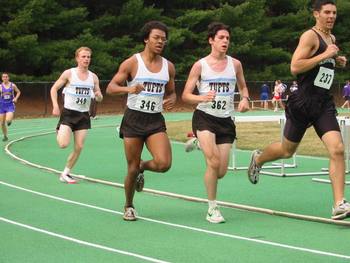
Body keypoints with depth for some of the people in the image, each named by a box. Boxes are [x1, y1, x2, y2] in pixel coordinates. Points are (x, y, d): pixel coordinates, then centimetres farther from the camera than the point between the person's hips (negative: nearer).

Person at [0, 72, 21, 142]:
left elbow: (18, 92, 11)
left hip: (10, 105, -2)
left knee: (8, 120, -22)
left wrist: (16, 98, -4)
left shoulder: (13, 85, -3)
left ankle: (9, 120, 18)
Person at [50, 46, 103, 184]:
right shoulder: (69, 73, -6)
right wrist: (55, 106, -12)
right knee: (63, 144, -17)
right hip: (68, 113, -4)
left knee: (79, 147, 0)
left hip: (83, 115, 4)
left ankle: (65, 173, 15)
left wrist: (98, 95, -12)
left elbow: (99, 98, 12)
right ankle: (59, 132, 19)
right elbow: (54, 89, 0)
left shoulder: (93, 77, 5)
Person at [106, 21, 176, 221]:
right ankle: (129, 206, 26)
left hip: (156, 121, 3)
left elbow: (171, 92, 20)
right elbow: (110, 88, -7)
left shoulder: (168, 66, 7)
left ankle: (143, 167, 19)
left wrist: (172, 100, -4)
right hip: (134, 119, -3)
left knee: (164, 164, -17)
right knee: (132, 168, 2)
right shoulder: (132, 63, -5)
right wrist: (129, 88, -27)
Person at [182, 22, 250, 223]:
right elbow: (186, 95, -1)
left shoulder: (235, 64, 6)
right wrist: (202, 98, -22)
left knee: (221, 172, 2)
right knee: (214, 163, -21)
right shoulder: (200, 65, -2)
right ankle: (212, 208, -4)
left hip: (226, 120, 3)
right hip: (204, 117, -3)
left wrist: (245, 99, -1)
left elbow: (243, 86, 22)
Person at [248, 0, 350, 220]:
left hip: (325, 104, 6)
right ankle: (258, 159, 46)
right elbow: (295, 67, -22)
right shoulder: (310, 36, -11)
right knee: (287, 150, 13)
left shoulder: (332, 39, 15)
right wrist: (324, 55, -22)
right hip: (303, 102, -6)